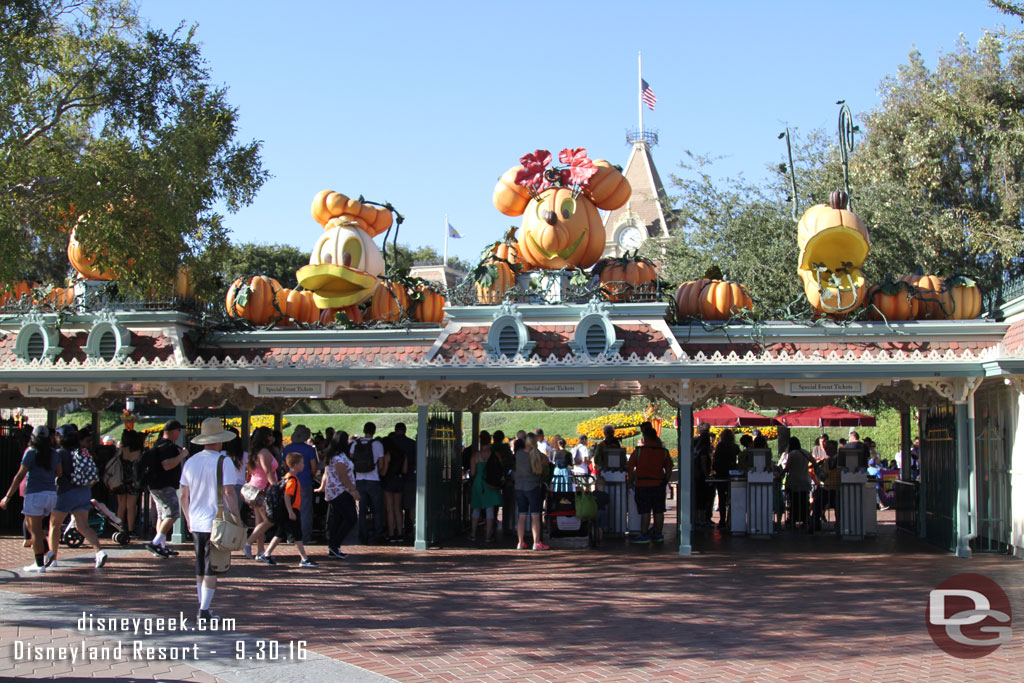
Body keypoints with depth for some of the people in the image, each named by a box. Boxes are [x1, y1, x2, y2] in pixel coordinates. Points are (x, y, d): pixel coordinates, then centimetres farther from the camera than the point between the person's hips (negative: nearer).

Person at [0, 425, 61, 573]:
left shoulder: (30, 453, -9)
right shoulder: (54, 453, 7)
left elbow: (19, 476, -9)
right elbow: (59, 473, 16)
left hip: (35, 494, -6)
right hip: (51, 494, 6)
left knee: (35, 530, -1)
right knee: (31, 525, 20)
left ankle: (40, 564, -3)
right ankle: (46, 552, 8)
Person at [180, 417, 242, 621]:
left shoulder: (191, 462, 8)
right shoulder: (223, 462, -10)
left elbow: (184, 495, 12)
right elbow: (229, 493, -16)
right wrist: (236, 519, -11)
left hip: (196, 523, 6)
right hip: (218, 523, -6)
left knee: (200, 568, 16)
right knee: (212, 569, -2)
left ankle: (203, 609, 22)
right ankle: (204, 612, -4)